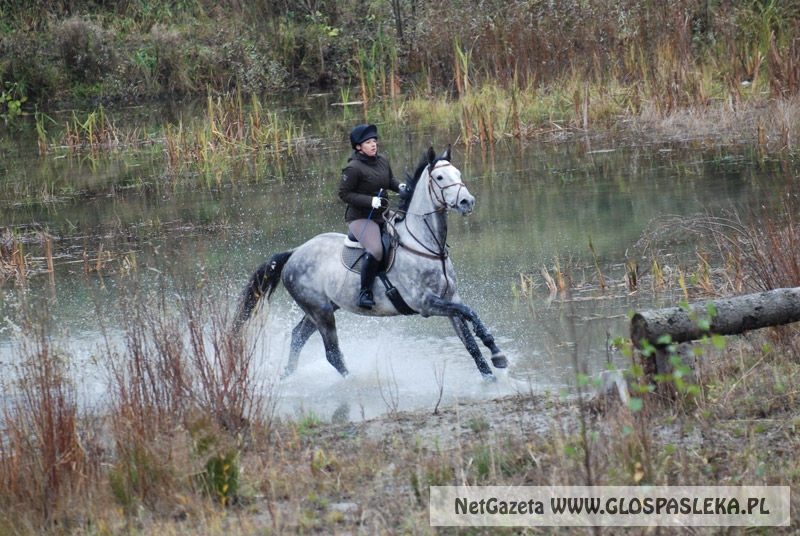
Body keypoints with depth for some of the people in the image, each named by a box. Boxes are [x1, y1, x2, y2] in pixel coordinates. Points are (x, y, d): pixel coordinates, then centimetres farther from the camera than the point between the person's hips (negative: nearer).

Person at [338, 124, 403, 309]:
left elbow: (390, 180, 23)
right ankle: (365, 293, -18)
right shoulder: (353, 168, -15)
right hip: (361, 217, -8)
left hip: (383, 216, 8)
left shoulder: (382, 161, 6)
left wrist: (399, 186, -1)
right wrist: (369, 201, -23)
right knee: (375, 250, -31)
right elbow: (344, 194, -14)